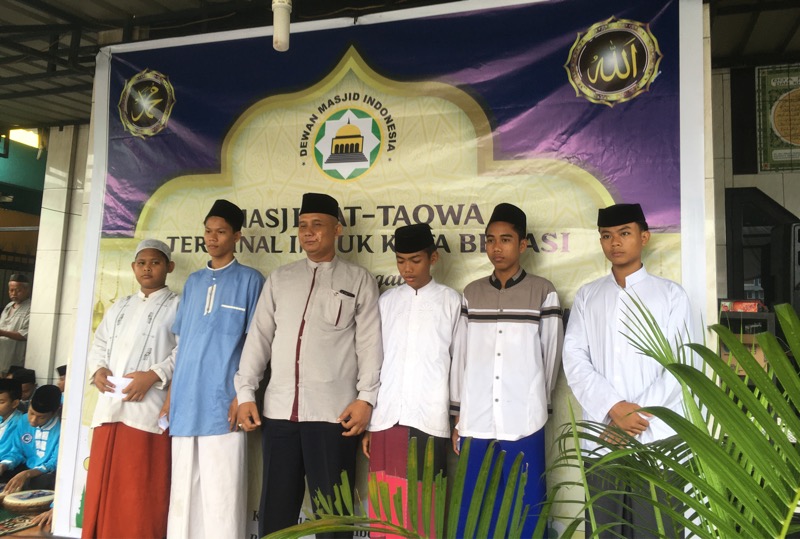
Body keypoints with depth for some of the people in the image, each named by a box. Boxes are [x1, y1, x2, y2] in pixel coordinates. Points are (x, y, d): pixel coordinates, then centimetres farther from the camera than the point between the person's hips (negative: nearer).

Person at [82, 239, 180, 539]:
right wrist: (97, 370, 2)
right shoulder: (118, 308, 23)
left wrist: (154, 375, -20)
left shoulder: (177, 306, 2)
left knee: (141, 496, -3)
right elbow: (99, 346, 22)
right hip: (110, 407, 6)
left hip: (148, 410, -6)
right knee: (103, 489, 10)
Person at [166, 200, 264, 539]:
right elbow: (181, 341, 19)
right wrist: (172, 392, 13)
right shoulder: (193, 281, 17)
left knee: (222, 492, -3)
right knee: (182, 491, 12)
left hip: (222, 402, -5)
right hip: (185, 402, 6)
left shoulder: (250, 280, 1)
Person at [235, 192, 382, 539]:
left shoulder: (359, 280, 5)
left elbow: (369, 342, -1)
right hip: (279, 409, 4)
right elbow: (259, 336, 12)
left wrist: (366, 398, -10)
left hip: (333, 411, -3)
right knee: (276, 506, 11)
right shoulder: (279, 279, 15)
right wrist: (246, 392, 5)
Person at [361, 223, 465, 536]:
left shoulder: (451, 302, 3)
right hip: (385, 419, 3)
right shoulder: (386, 301, 10)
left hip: (430, 420, -2)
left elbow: (459, 363, 5)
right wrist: (366, 418, 10)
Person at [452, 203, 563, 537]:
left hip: (524, 424, -3)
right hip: (475, 424, 3)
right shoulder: (471, 294, 9)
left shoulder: (543, 292, 1)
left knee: (526, 510, 5)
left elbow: (551, 356, 5)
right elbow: (462, 357, 10)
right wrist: (459, 414, 9)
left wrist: (537, 404, 9)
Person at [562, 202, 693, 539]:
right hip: (601, 435, 2)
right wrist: (613, 409, -13)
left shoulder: (671, 294, 6)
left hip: (656, 436, -1)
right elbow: (574, 359, 0)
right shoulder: (587, 296, 11)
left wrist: (639, 414, -11)